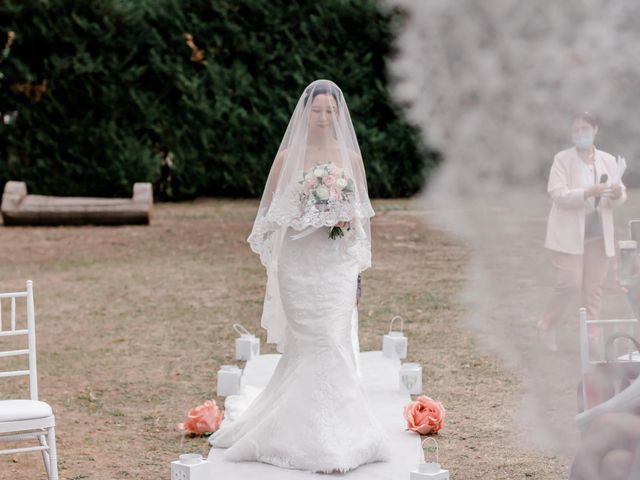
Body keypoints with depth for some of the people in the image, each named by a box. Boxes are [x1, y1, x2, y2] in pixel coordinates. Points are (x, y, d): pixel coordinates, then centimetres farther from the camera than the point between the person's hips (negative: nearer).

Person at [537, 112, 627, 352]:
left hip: (598, 234, 4)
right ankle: (547, 327, 12)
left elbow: (620, 194, 11)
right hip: (569, 234, -4)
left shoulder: (608, 160, 9)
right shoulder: (562, 159, -4)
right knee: (569, 283, -9)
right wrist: (588, 192, -29)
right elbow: (558, 194, -15)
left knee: (594, 287, 4)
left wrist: (617, 194, -14)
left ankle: (593, 338, 11)